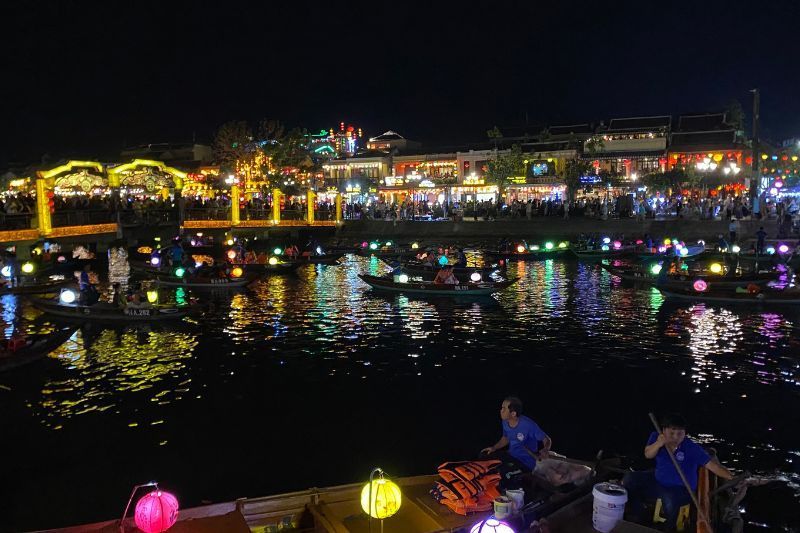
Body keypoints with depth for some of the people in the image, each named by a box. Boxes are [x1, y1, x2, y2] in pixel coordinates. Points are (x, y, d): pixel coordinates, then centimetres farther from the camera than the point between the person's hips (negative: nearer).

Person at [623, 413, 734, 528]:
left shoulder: (692, 448, -25)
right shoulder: (656, 437, -11)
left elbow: (712, 465, -29)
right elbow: (648, 455, -19)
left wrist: (732, 478, -43)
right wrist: (658, 444, -38)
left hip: (682, 488, -5)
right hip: (658, 480, 5)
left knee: (670, 500, -37)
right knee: (630, 479, -5)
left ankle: (669, 528, -4)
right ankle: (635, 518, 16)